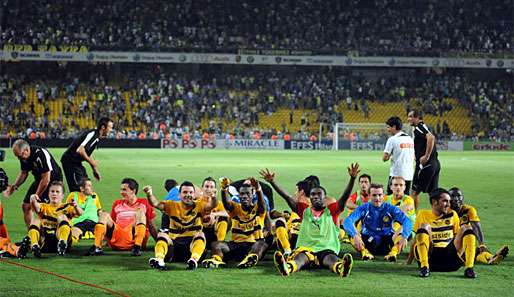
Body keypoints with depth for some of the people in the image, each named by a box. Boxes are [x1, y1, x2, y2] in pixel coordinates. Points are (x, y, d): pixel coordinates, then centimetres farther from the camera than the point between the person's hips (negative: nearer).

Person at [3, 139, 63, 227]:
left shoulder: (41, 155, -31)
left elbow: (46, 179, -27)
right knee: (26, 206, 2)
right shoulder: (23, 157, -7)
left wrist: (36, 196, -19)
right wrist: (14, 186, -2)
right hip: (39, 180, 8)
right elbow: (23, 173, 13)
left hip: (53, 180, -8)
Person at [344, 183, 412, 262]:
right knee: (351, 234, -26)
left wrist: (404, 237, -38)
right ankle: (365, 252, -33)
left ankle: (393, 253, -34)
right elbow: (347, 221, -20)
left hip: (387, 244, 0)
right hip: (368, 243, 0)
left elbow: (407, 221, -17)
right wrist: (355, 236, -40)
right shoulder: (364, 208, -4)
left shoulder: (390, 208, -4)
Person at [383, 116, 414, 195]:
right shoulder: (410, 139, 10)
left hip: (396, 174, -6)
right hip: (409, 174, 6)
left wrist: (389, 156, 8)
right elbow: (413, 157, 19)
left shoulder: (392, 139, -9)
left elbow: (385, 158, -11)